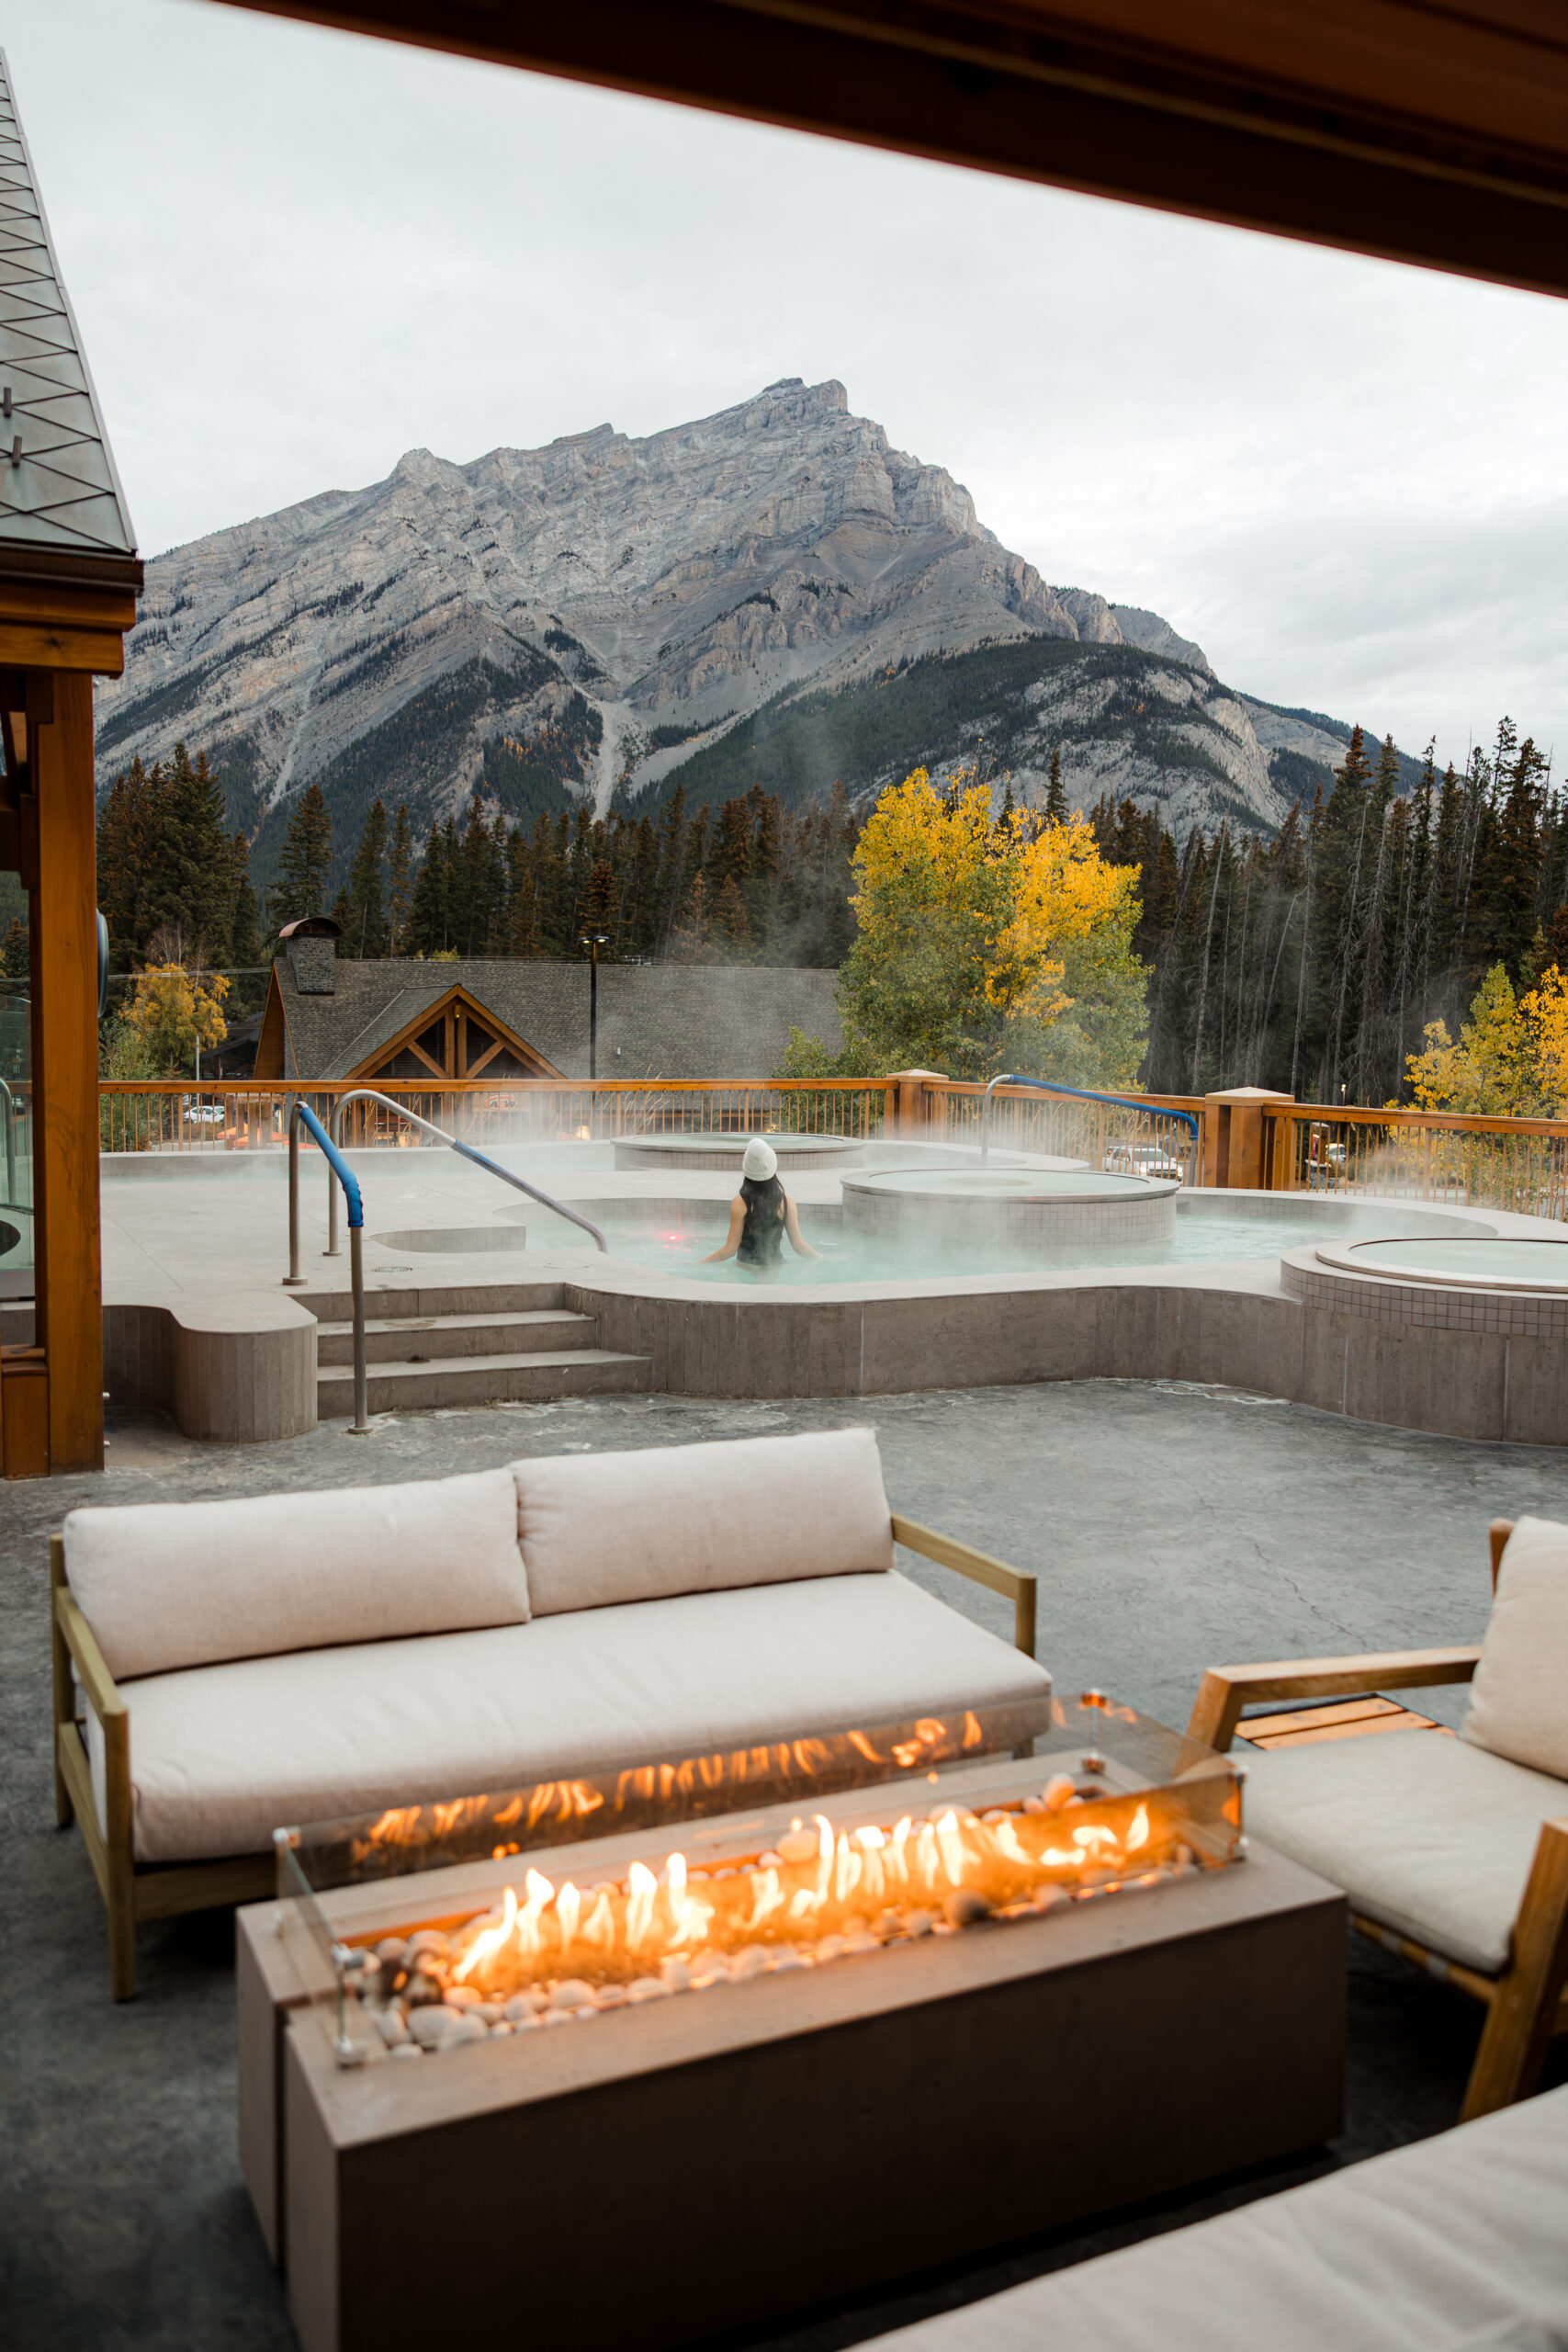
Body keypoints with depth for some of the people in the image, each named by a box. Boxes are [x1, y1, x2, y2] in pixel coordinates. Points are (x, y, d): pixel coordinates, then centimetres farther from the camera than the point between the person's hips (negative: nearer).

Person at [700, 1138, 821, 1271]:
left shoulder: (740, 1202, -12)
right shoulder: (786, 1201, -3)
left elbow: (730, 1250, -11)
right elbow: (799, 1246, -2)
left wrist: (695, 1264, -4)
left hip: (746, 1266, -4)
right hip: (775, 1268, 4)